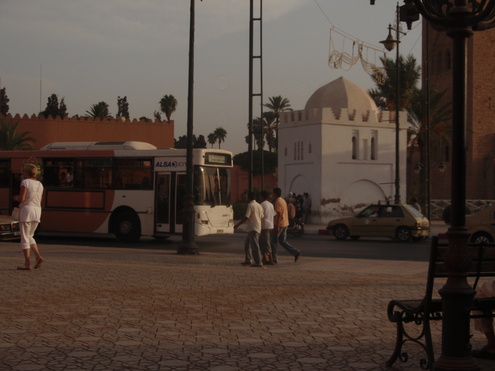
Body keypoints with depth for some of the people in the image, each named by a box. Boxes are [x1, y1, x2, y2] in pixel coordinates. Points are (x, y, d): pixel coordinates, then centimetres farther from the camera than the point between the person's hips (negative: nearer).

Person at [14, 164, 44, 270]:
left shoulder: (25, 182, -7)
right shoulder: (40, 184, 14)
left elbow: (21, 198, -14)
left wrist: (16, 198, 9)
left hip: (26, 210, -7)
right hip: (37, 212, 7)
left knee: (24, 238, -1)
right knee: (29, 237, 18)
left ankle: (27, 264, -5)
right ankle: (38, 257, -1)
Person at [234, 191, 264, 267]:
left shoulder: (250, 205, -14)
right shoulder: (259, 206, 12)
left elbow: (246, 217, -18)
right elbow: (262, 217, 16)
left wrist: (237, 224, -10)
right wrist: (260, 229, 26)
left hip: (253, 229, -9)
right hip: (258, 228, 9)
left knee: (254, 246, -5)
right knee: (247, 244, 16)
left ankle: (258, 262, -4)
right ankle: (248, 260, 17)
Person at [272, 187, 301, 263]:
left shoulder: (277, 202, -15)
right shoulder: (283, 201, 15)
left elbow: (278, 214, -22)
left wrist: (277, 226, -23)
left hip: (279, 224, -9)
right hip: (285, 224, 9)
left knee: (273, 241, 2)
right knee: (282, 241, 13)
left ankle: (274, 259, 5)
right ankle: (296, 252, 2)